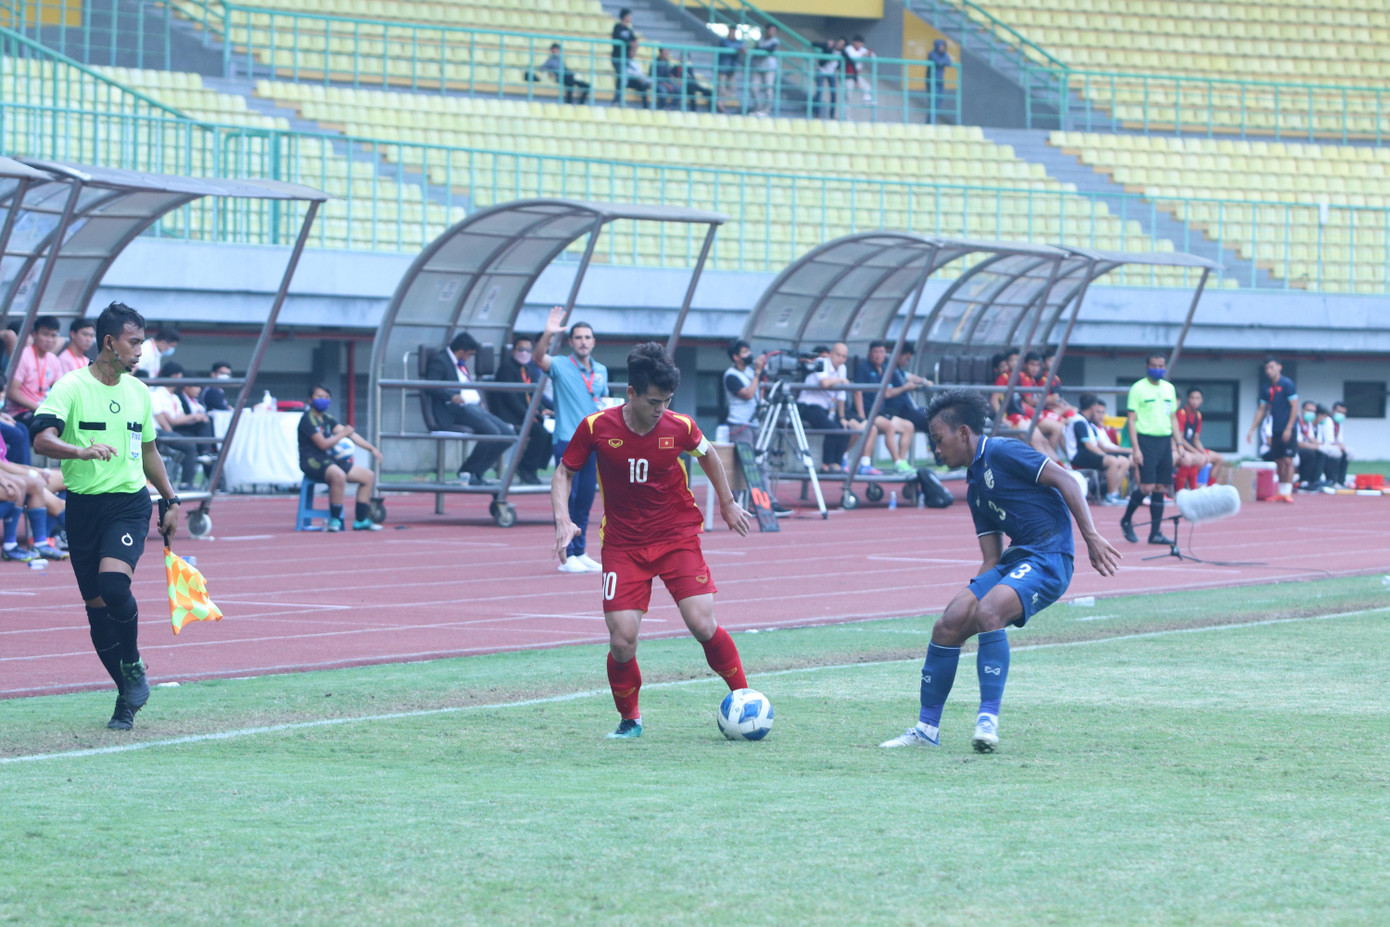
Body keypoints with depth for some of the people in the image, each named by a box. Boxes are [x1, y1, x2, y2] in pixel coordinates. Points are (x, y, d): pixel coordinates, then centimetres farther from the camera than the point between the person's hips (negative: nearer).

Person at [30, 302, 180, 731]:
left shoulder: (138, 392, 10)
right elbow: (42, 438, -22)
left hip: (129, 503, 1)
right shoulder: (71, 388, -7)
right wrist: (83, 451, -39)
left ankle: (133, 665, 0)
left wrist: (170, 500, 24)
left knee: (113, 583, -23)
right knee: (96, 605, 3)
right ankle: (128, 697, 16)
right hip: (84, 505, -1)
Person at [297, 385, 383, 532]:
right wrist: (343, 434, -6)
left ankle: (360, 520, 8)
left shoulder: (327, 419, 17)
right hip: (313, 462, -10)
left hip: (330, 460, 10)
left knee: (368, 476, 6)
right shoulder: (308, 419, -10)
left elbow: (350, 434, 14)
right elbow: (323, 444, -17)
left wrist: (371, 448, 7)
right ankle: (335, 519, -30)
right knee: (338, 475, -40)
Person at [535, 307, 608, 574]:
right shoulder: (561, 366, -4)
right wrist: (548, 334, -40)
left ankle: (581, 553, 16)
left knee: (585, 501, 9)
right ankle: (567, 557, -6)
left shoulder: (601, 371, 14)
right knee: (567, 499, -7)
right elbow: (540, 358, -24)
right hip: (568, 442, -5)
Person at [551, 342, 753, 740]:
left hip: (678, 538, 0)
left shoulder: (680, 426, -9)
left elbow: (707, 455, 14)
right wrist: (563, 520, -14)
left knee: (703, 624, -16)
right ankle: (629, 719, 14)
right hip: (623, 545, 0)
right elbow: (564, 473, 2)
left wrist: (727, 503, 23)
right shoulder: (597, 427, -12)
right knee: (622, 640, -11)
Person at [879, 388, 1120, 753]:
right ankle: (927, 729, 4)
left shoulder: (1002, 452, -6)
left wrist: (1091, 537, -18)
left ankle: (988, 719, -30)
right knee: (949, 623, -4)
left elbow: (1065, 481, -11)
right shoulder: (974, 488, 20)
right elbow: (991, 559, 20)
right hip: (1014, 559, 9)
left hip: (1049, 557, -9)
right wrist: (972, 593, 11)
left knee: (988, 611, -31)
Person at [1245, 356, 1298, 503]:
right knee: (1279, 461, 7)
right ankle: (1281, 492, 11)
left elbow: (1294, 407, -10)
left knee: (1287, 460, -9)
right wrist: (1252, 429, 11)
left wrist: (1289, 428, -15)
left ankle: (1288, 492, -8)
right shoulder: (1266, 389, 11)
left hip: (1287, 429, -6)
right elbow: (1261, 411, 16)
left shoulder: (1287, 384, -8)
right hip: (1275, 430, 6)